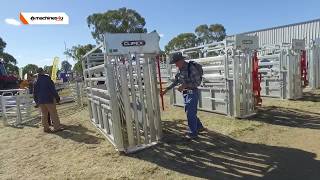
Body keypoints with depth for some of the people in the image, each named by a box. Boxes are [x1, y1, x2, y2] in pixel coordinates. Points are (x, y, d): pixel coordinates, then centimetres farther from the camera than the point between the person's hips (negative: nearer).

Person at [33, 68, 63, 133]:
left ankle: (46, 128, 15)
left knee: (44, 114, 11)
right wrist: (57, 97, -4)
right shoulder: (47, 79, -9)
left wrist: (36, 101, 19)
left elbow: (35, 92, 11)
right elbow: (53, 89, -10)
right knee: (53, 113, -1)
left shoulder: (36, 82, 6)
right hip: (49, 99, -5)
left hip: (41, 101, 5)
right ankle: (57, 127, 0)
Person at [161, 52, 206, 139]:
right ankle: (199, 127, 35)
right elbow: (176, 81, 13)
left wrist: (185, 85, -27)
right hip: (185, 93, 9)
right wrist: (166, 89, 7)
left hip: (192, 93, -8)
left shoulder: (191, 68, -19)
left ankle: (193, 133, 13)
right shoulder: (180, 69, 5)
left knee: (190, 113, -2)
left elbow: (197, 82, -19)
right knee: (189, 112, 17)